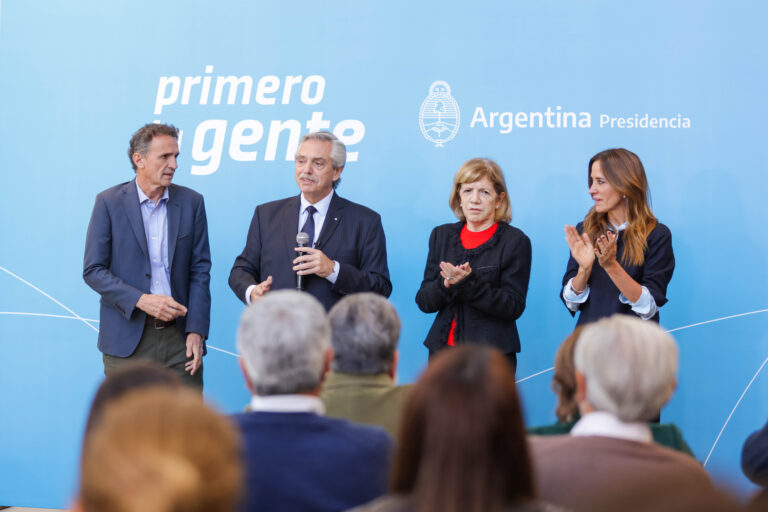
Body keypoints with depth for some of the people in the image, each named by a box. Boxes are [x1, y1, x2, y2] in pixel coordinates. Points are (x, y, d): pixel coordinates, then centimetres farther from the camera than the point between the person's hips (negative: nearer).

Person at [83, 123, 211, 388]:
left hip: (179, 337, 2)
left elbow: (200, 270, 6)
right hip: (127, 339, -2)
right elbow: (93, 270, -2)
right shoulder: (109, 202, 1)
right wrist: (141, 300, -14)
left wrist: (196, 331, -4)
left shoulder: (191, 202, 7)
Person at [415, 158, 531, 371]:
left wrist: (469, 283, -19)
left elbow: (514, 307, -8)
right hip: (443, 349, 4)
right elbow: (424, 301, 8)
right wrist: (445, 284, -13)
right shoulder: (442, 235, 12)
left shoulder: (515, 241, -1)